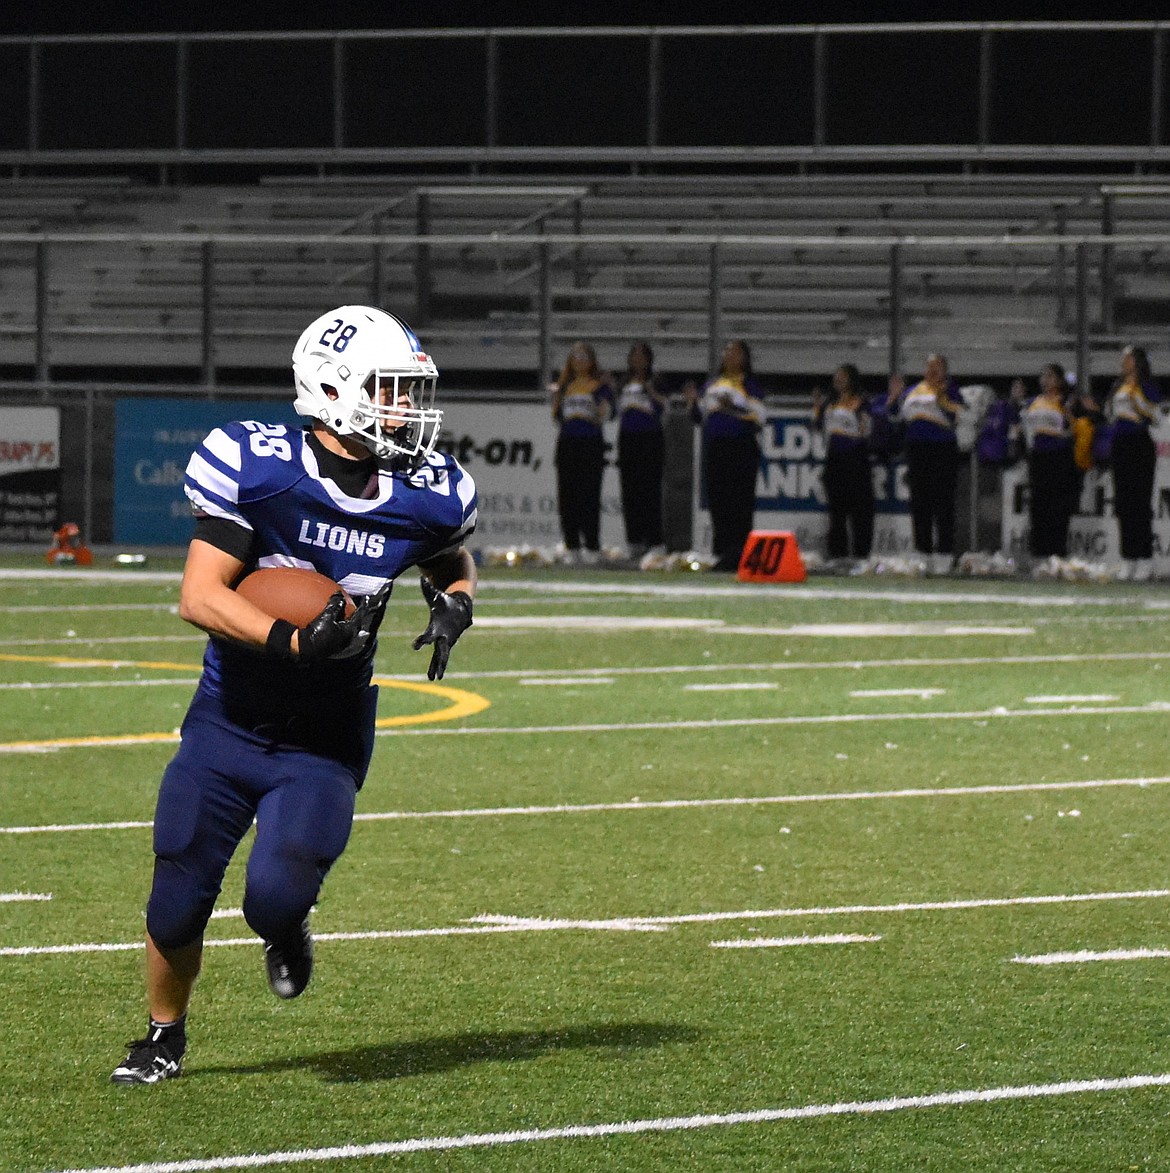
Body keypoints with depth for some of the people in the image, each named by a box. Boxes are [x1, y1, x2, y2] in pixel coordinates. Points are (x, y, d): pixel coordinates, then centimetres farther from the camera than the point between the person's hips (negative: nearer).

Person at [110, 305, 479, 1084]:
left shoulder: (425, 495, -7)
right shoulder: (257, 468, -17)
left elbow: (453, 561, 16)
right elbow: (200, 596, -20)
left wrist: (453, 604, -8)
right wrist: (295, 641, -34)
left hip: (325, 746, 1)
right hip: (229, 724, -1)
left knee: (277, 895, -20)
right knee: (179, 903, 3)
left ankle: (285, 930, 18)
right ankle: (164, 1036, 32)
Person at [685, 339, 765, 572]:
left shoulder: (750, 385, 0)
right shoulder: (712, 385, 19)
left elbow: (757, 419, -9)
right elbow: (701, 417, 23)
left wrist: (732, 408, -18)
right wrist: (694, 402, 5)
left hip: (741, 450, -6)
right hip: (714, 450, 6)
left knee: (739, 503, -8)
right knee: (717, 502, 5)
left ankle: (738, 554, -8)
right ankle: (723, 554, 10)